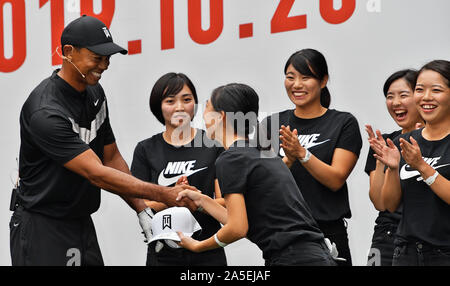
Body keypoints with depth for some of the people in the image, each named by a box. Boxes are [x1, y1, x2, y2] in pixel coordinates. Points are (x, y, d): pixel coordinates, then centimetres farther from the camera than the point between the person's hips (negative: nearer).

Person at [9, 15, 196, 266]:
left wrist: (142, 209, 0)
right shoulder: (45, 113, -23)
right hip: (42, 227, -8)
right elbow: (96, 174, -27)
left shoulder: (95, 93, 6)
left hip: (83, 223, 8)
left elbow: (112, 158, 12)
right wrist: (164, 195, -27)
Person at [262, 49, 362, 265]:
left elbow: (336, 180, -8)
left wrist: (301, 153, -20)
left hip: (327, 233, -2)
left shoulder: (344, 123, 0)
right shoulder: (271, 125, 8)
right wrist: (288, 160, -17)